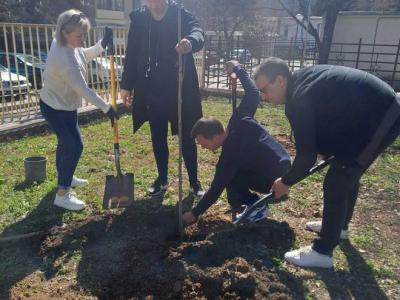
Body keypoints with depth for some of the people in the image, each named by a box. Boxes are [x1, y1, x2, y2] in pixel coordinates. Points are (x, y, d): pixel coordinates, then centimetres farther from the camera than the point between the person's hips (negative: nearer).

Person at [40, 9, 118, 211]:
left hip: (62, 104, 10)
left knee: (66, 141, 23)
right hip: (57, 108, -10)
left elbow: (85, 56, 13)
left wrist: (102, 44, -3)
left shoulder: (61, 42, -4)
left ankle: (64, 177, 44)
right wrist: (106, 108, -23)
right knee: (74, 146, -9)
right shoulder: (65, 59, -34)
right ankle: (62, 194, 0)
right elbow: (83, 89, -30)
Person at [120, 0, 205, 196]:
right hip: (152, 92, 3)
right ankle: (162, 179, 30)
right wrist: (126, 85, 6)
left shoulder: (182, 16, -7)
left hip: (180, 91, -3)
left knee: (186, 137, 6)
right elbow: (131, 55, 8)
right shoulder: (139, 20, 3)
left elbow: (197, 33, -27)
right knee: (158, 139, 12)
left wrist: (191, 41, -51)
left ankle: (194, 181, 22)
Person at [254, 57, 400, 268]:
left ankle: (323, 252, 3)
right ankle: (339, 225, 42)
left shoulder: (298, 100, -24)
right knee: (348, 174, 22)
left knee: (335, 183, -8)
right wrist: (328, 148, 19)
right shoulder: (301, 77, 5)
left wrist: (285, 182, -5)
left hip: (378, 122, -10)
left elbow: (306, 157, -20)